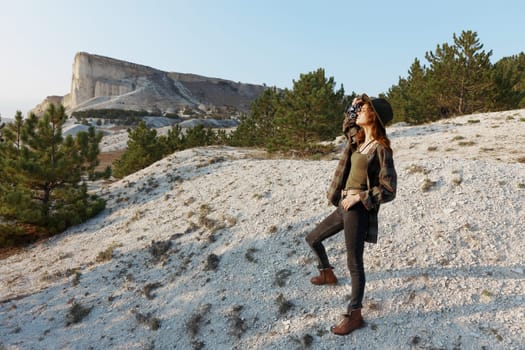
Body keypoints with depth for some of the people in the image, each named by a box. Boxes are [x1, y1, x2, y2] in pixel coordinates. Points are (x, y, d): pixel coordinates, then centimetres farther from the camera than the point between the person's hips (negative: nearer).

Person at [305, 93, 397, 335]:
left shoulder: (381, 149, -14)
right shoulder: (358, 138, 8)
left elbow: (388, 190, -15)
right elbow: (347, 127, 32)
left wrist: (358, 197, -18)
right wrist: (351, 109, 15)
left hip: (359, 210, -9)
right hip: (344, 206, 9)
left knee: (354, 263, 0)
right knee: (312, 239, 22)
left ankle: (354, 315, 17)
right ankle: (327, 274, 47)